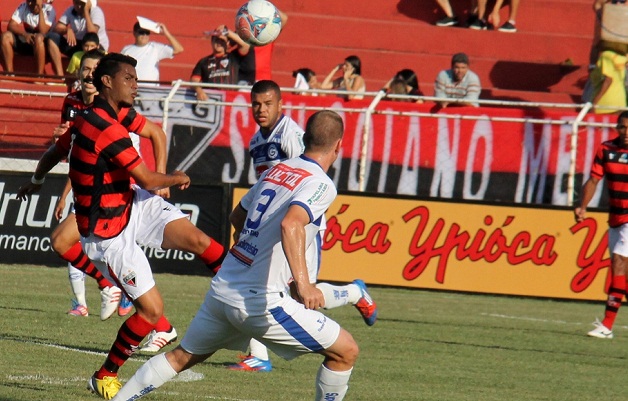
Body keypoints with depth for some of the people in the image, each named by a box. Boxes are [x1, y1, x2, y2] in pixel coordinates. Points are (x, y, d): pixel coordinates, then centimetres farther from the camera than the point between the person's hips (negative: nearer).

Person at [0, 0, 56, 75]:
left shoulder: (48, 9, -12)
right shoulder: (23, 7, -3)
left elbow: (42, 32, -25)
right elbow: (11, 26, -13)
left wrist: (40, 10, -27)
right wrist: (25, 34, -31)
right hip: (25, 42, 4)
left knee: (39, 38, -38)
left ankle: (40, 75, -34)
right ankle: (9, 72, -20)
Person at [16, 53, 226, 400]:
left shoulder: (87, 119, 5)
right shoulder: (107, 129, -26)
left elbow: (53, 153, 22)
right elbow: (147, 179, -24)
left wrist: (35, 182, 42)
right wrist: (176, 179, -3)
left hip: (135, 206, 9)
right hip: (109, 234, -9)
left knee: (195, 238, -15)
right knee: (151, 309, -8)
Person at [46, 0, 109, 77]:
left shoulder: (96, 12, -14)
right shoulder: (70, 11, 0)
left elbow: (92, 33, -29)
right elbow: (56, 29, -6)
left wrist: (86, 11, -27)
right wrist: (68, 30, -27)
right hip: (76, 44, 5)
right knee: (52, 37, -16)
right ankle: (60, 75, -22)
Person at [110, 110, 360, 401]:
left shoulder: (277, 170, 13)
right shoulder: (321, 185, -10)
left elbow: (237, 217, 28)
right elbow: (290, 225, -30)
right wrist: (302, 284, -38)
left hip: (222, 287, 8)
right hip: (260, 299, -8)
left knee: (183, 356, 24)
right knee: (345, 351, 1)